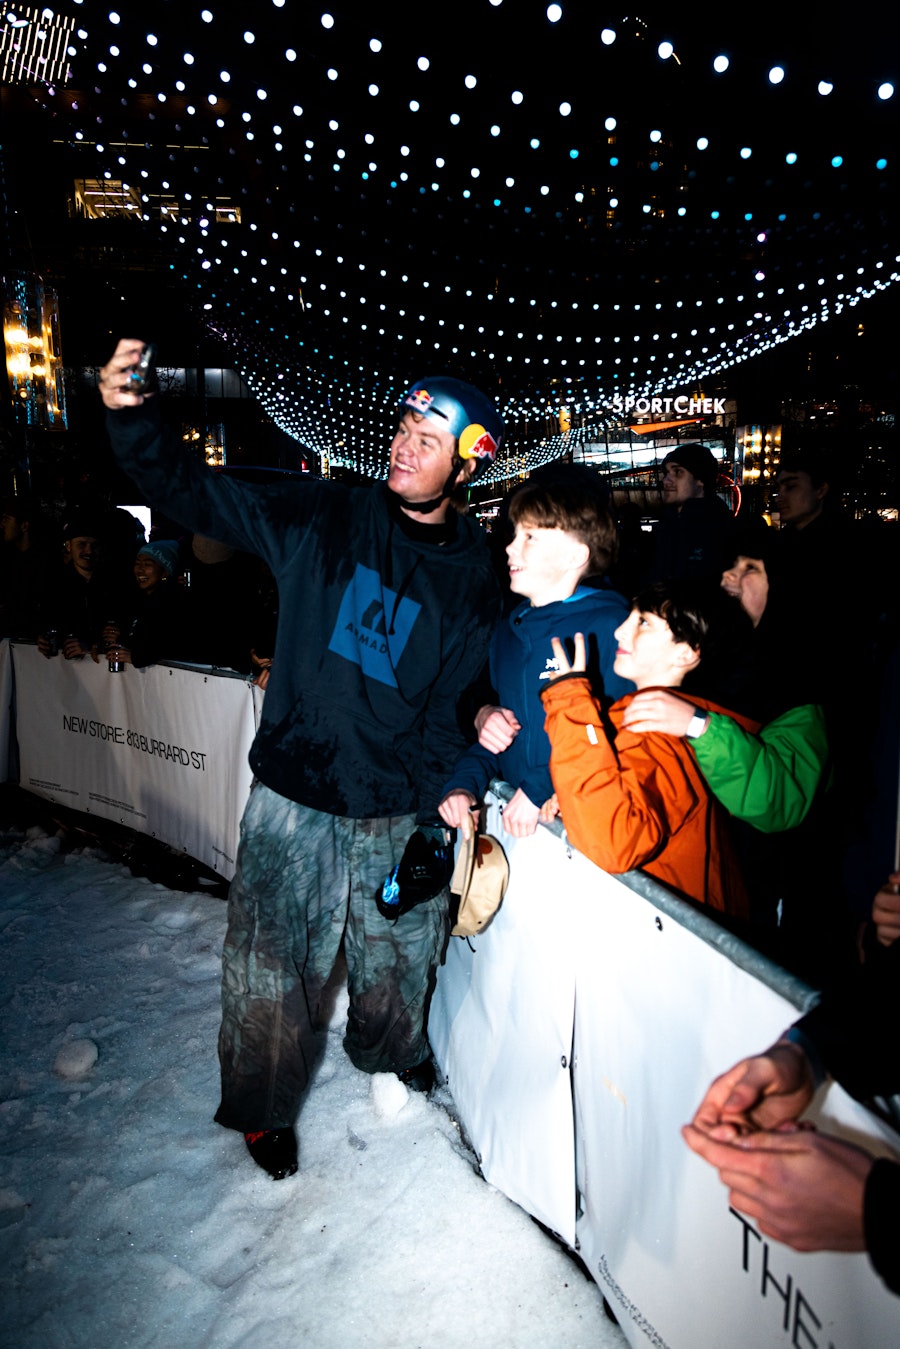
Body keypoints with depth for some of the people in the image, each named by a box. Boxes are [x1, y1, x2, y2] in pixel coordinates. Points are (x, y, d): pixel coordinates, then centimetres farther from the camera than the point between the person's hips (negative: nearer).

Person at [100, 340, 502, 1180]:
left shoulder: (475, 577, -2)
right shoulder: (323, 519, -5)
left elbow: (461, 702, -1)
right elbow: (197, 496, -7)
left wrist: (440, 810, -9)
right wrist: (131, 417, -24)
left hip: (400, 811, 2)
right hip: (294, 799, -1)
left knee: (397, 961, 21)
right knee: (270, 970, 8)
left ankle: (389, 1055, 54)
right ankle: (260, 1110, 36)